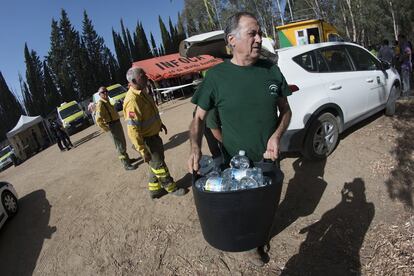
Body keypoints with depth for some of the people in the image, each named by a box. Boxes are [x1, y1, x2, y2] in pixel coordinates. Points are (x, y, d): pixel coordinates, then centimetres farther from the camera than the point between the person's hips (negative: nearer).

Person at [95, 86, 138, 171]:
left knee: (123, 143, 20)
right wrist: (106, 128, -21)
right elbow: (98, 119, -27)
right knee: (120, 146, -4)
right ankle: (126, 164, 3)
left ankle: (127, 159, 35)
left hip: (117, 123, 9)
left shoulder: (107, 101, 13)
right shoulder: (100, 104, -16)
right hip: (112, 125, -9)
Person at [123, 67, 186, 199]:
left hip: (153, 134, 10)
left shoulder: (142, 92, 3)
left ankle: (154, 189, 38)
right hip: (146, 140, -9)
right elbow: (133, 130, -29)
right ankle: (171, 187, 29)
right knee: (158, 165, 9)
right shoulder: (132, 100, -28)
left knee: (156, 163, 22)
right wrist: (143, 151, -26)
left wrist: (159, 123, 25)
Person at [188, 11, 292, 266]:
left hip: (270, 159, 4)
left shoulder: (271, 69, -5)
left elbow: (285, 110, 2)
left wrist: (276, 136, -18)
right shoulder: (216, 76, -15)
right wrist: (195, 148, -26)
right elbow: (199, 117, -7)